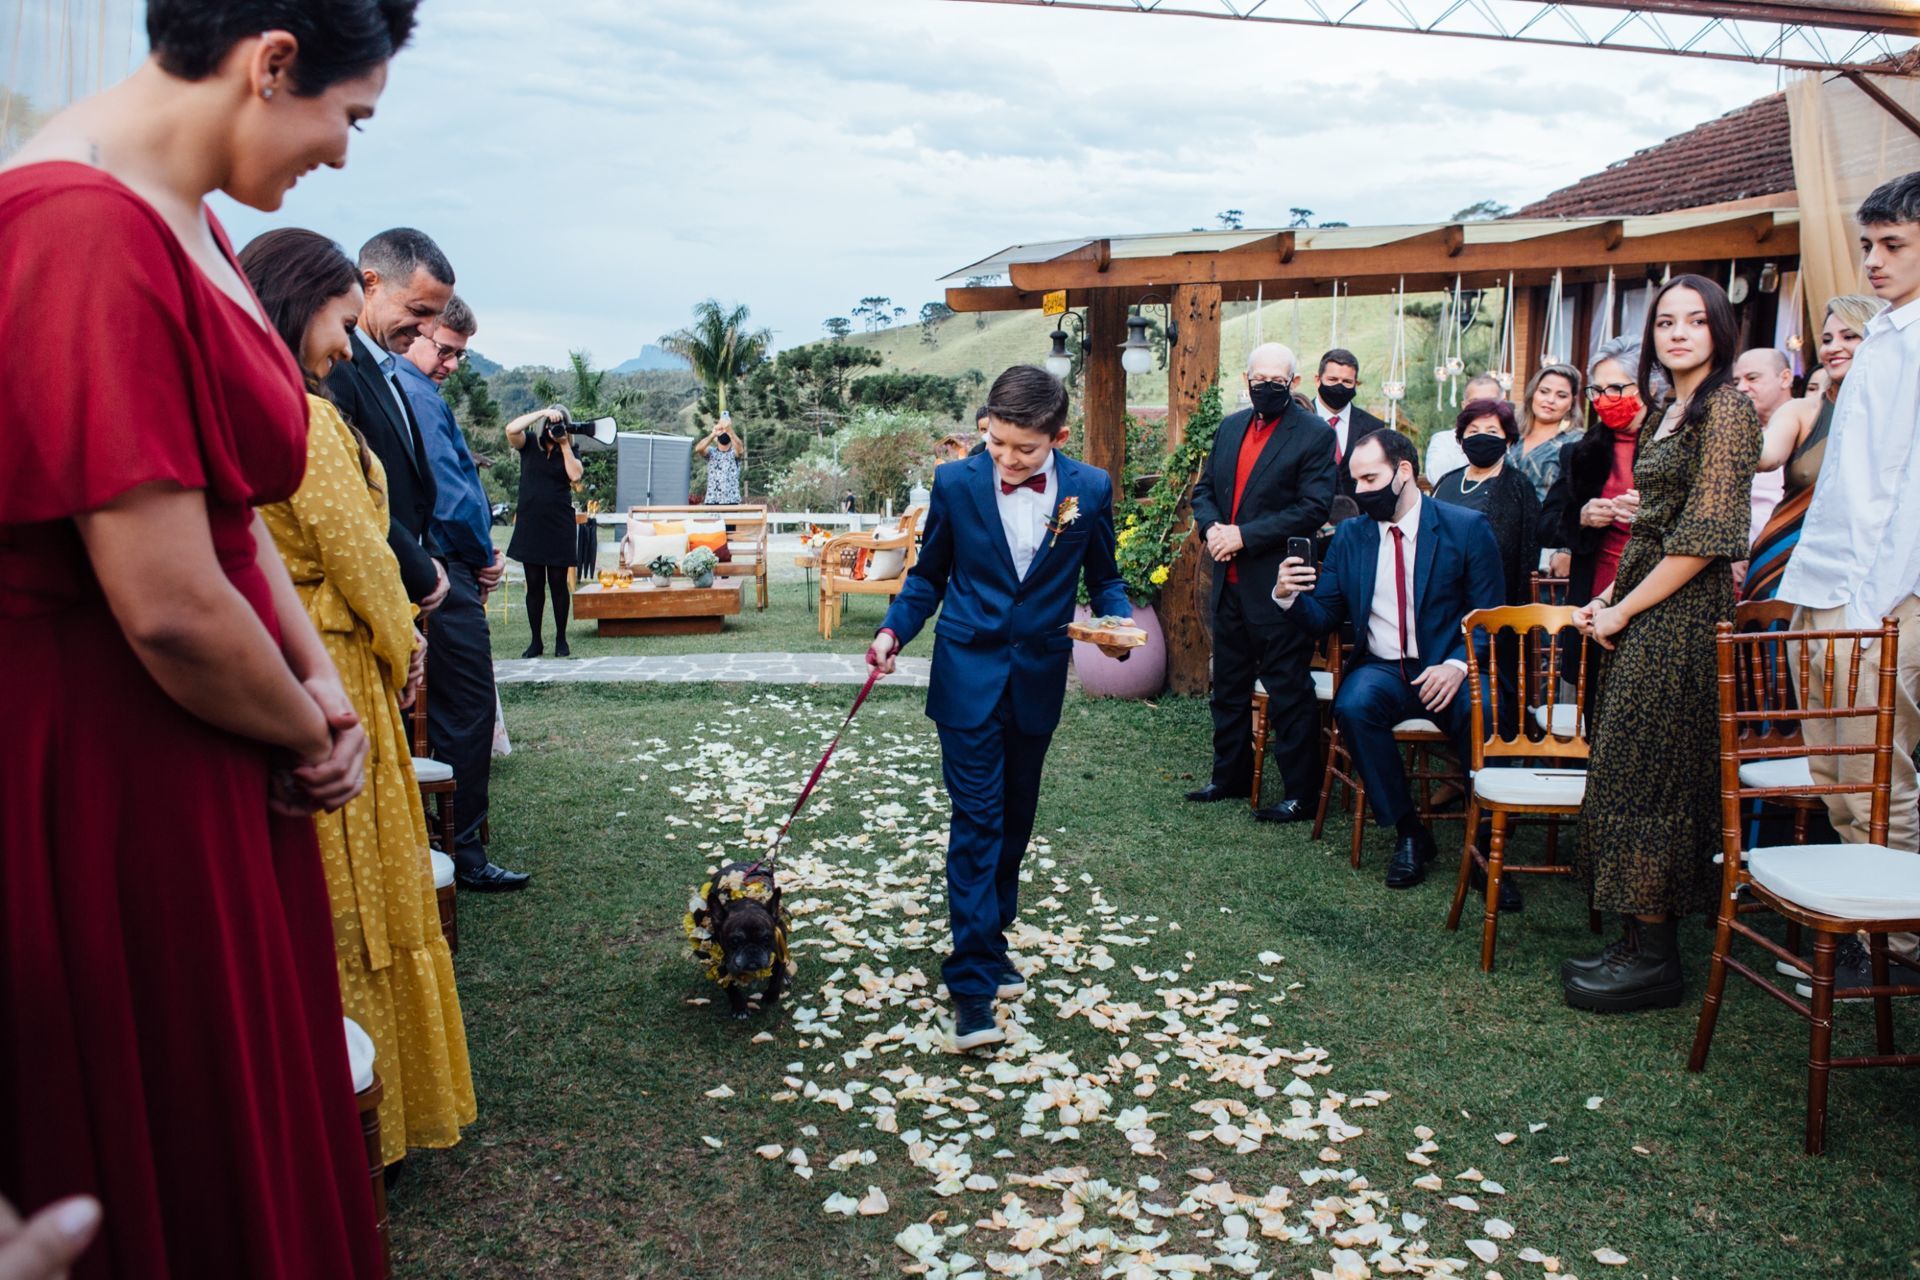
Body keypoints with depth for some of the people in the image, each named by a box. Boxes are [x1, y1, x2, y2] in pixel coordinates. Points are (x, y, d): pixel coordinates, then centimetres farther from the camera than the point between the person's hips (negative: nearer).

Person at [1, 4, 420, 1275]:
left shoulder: (187, 219, 7)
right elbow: (171, 608, -27)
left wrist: (316, 680, 0)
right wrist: (310, 732, -9)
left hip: (200, 750, 9)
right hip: (113, 765, -9)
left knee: (247, 1071, 24)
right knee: (168, 1127, 11)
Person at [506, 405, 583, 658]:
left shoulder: (569, 450, 5)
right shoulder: (529, 443, 3)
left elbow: (575, 476, -12)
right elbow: (511, 429, -18)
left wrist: (564, 444, -12)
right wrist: (543, 412, -18)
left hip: (559, 526, 0)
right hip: (530, 524, 0)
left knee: (558, 583, 3)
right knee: (534, 584, 4)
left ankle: (561, 639, 12)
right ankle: (536, 641, 11)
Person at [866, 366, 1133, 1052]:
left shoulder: (1089, 489, -5)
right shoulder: (956, 483, -6)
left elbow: (1103, 577, 6)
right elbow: (929, 575, 4)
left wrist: (1118, 620, -14)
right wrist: (895, 629, -11)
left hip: (1038, 678, 2)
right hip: (969, 673, -2)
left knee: (1015, 819, 15)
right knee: (976, 820, -7)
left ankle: (991, 937, 34)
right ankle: (972, 980, -3)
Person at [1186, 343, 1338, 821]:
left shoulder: (1315, 434, -8)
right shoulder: (1230, 427, 12)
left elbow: (1313, 509, -16)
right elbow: (1204, 488, 15)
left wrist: (1244, 536, -19)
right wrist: (1210, 527, -7)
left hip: (1278, 585, -7)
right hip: (1229, 581, 7)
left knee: (1289, 692, 0)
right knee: (1229, 686, 18)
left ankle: (1301, 794, 9)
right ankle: (1230, 775, 32)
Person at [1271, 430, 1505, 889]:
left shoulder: (1467, 528, 0)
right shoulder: (1350, 534, 10)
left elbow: (1491, 618, -3)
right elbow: (1324, 618, 9)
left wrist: (1458, 665, -22)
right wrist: (1288, 596, -13)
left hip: (1447, 668, -2)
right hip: (1382, 670, 2)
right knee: (1354, 707, -30)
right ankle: (1408, 833, -13)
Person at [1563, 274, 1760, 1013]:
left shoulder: (1725, 409, -12)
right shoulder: (1671, 411, 17)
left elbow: (1706, 536, -19)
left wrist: (1623, 610, -15)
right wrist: (1607, 600, 7)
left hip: (1679, 618, -9)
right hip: (1643, 611, 9)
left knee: (1648, 777, -6)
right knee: (1628, 773, 11)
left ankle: (1654, 962, 4)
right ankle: (1640, 943, 19)